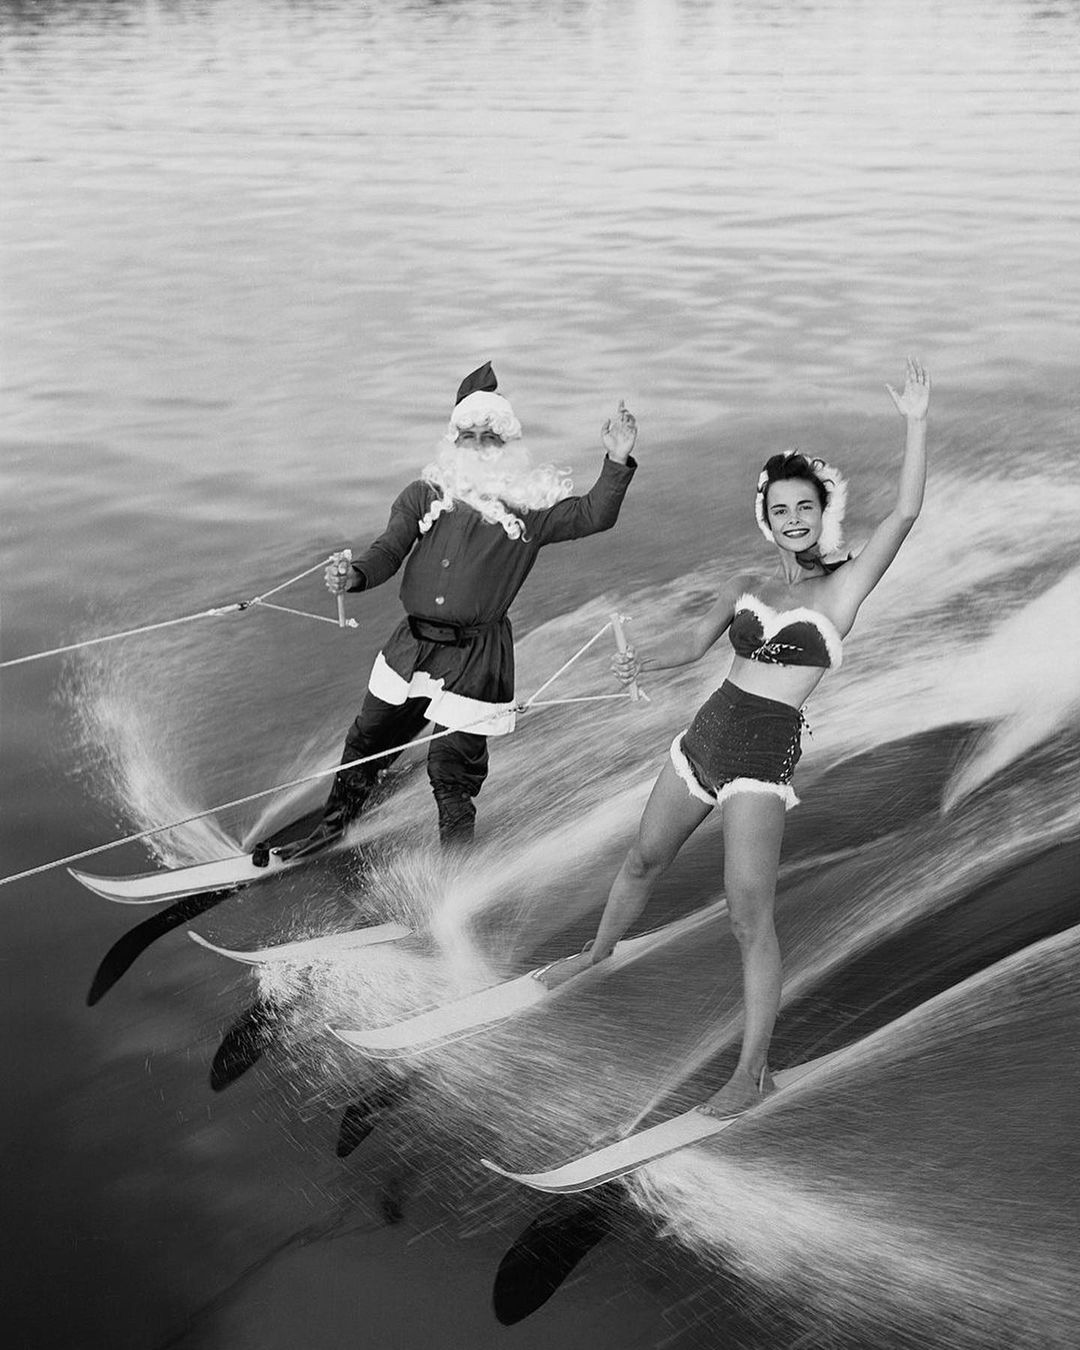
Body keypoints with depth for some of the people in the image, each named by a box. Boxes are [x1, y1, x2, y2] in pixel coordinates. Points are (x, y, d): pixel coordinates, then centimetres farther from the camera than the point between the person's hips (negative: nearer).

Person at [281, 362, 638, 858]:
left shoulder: (531, 507, 1)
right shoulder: (425, 495, 6)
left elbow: (593, 516, -7)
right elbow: (390, 550, -3)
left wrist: (617, 463, -22)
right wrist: (355, 576, -23)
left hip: (477, 657, -4)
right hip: (412, 643, 4)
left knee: (453, 769, 0)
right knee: (366, 742, 19)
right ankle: (333, 825, 43)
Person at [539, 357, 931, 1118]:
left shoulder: (842, 589, -4)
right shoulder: (747, 587, 11)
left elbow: (905, 515, -14)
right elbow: (696, 643, 13)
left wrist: (917, 425, -19)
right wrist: (646, 663, -8)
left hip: (764, 756, -6)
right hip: (706, 735, 6)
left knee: (750, 915, -11)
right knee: (644, 861, 22)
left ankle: (754, 1072, -2)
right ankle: (599, 953, 51)